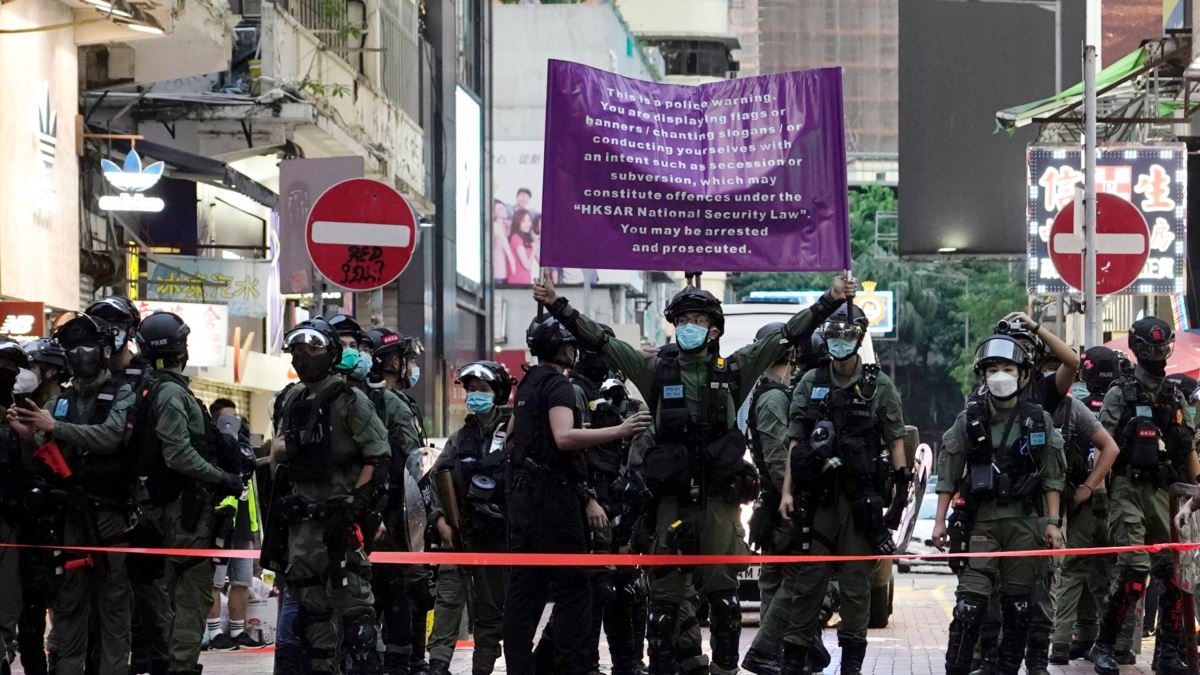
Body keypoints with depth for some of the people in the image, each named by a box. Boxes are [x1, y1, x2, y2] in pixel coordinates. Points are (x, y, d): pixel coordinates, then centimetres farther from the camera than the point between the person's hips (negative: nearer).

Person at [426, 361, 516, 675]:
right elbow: (438, 480, 12)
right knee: (448, 597, -8)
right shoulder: (460, 438, 15)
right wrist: (440, 519, -1)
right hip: (459, 533, 3)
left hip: (499, 534, -3)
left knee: (491, 608, 4)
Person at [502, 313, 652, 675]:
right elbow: (565, 437, -27)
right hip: (553, 495, -9)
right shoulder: (558, 386, -11)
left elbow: (511, 433, 30)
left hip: (524, 495, 9)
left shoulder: (529, 384, 17)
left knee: (524, 586, 7)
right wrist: (619, 432, -27)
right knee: (573, 589, -8)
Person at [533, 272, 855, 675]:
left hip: (720, 499, 0)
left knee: (722, 591, 4)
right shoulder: (656, 370, 8)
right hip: (672, 500, 0)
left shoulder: (734, 370, 8)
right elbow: (598, 340, 6)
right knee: (666, 591, 1)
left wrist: (831, 301, 2)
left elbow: (788, 336, 7)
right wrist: (557, 306, -1)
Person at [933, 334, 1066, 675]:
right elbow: (948, 474, 5)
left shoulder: (1039, 420, 6)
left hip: (1025, 522, 2)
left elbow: (1051, 477, 7)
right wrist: (940, 521, -1)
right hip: (981, 521, -2)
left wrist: (1053, 523, 1)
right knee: (970, 604, -11)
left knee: (1018, 606, 5)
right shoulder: (969, 420, 4)